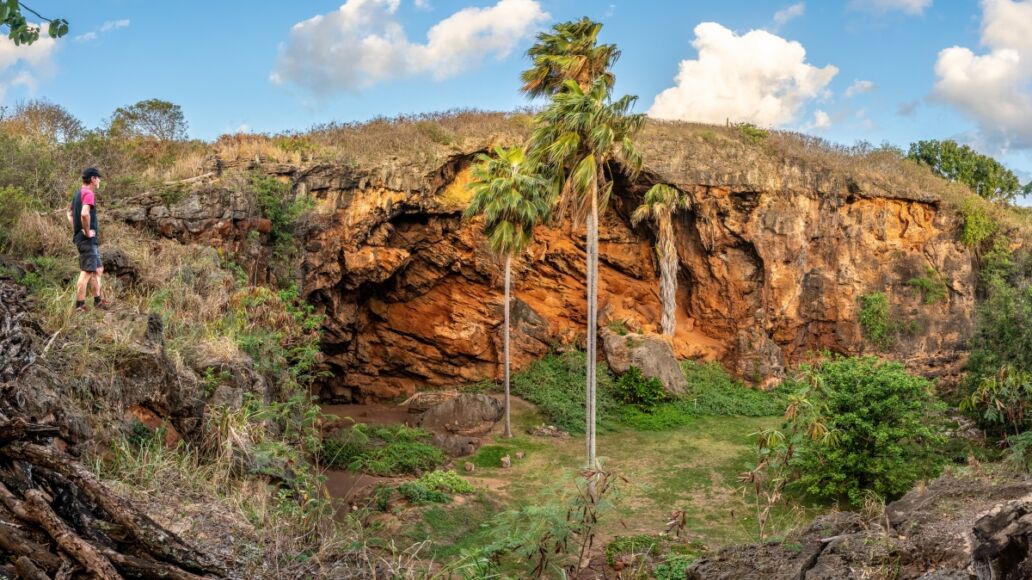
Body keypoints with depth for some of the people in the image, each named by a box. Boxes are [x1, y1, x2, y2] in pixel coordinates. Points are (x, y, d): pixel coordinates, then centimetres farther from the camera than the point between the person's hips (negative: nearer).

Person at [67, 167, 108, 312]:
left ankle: (97, 300, 24)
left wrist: (76, 230, 19)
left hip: (80, 237, 10)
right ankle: (79, 306, -7)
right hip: (88, 239, -10)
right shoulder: (89, 193, -15)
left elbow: (69, 213, 27)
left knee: (98, 269, 18)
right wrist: (87, 232, -20)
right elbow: (84, 214, -32)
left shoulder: (78, 193, 16)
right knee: (87, 272, -8)